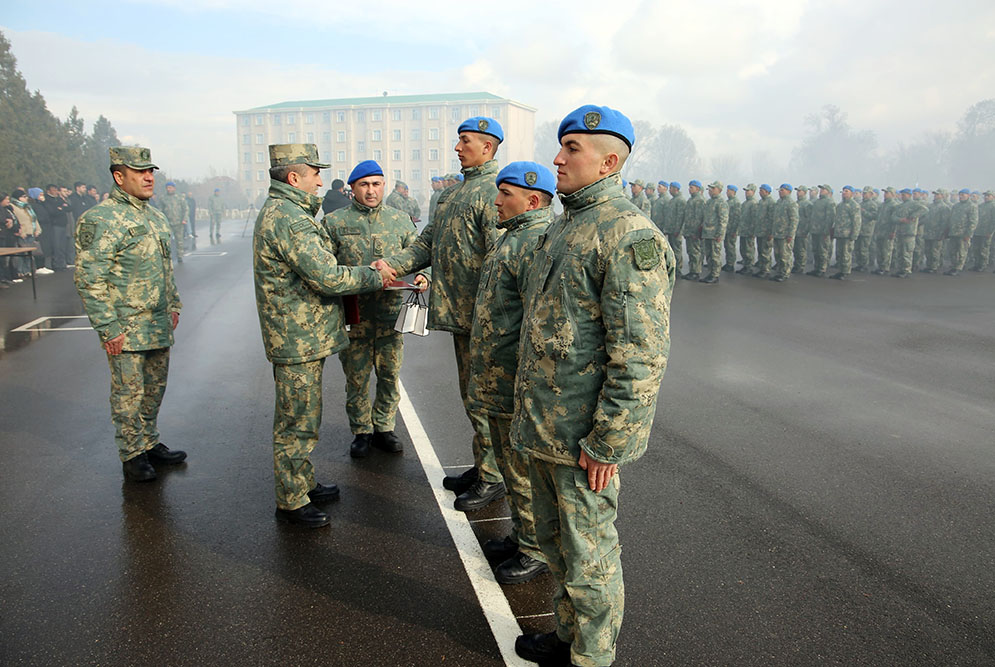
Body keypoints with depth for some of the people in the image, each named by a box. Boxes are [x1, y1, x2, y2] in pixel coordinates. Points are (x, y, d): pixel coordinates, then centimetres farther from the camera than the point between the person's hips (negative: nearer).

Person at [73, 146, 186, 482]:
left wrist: (173, 304, 18)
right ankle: (132, 455, 16)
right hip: (126, 329, -8)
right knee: (129, 393, 2)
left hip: (159, 325, 8)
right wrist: (108, 328, -18)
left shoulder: (156, 218, 13)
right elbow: (88, 279, -16)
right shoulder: (100, 220, -13)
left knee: (155, 388, 16)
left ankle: (150, 444, 30)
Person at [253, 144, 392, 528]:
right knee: (297, 423, 1)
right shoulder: (289, 219, -20)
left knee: (300, 419, 21)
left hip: (299, 337, 11)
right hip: (299, 340, -11)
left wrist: (363, 272, 9)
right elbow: (327, 277, -25)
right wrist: (374, 278, -13)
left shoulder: (278, 211, 15)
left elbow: (316, 269, 17)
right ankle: (291, 502, 13)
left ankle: (303, 483, 35)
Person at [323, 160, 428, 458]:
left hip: (391, 314, 2)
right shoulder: (334, 222, 1)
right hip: (353, 317, -2)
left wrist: (420, 277, -10)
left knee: (390, 376, 11)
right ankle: (361, 432, 25)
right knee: (357, 379, 9)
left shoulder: (400, 220, 7)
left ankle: (383, 429, 28)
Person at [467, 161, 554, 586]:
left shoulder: (539, 241, -19)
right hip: (498, 377, 11)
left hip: (519, 382, -11)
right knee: (510, 462, 21)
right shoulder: (516, 236, 17)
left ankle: (538, 551, 19)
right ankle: (521, 535, 37)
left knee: (526, 470, 3)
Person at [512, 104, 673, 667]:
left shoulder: (629, 235, -19)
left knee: (588, 556, 8)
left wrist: (607, 443, -22)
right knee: (555, 539, 23)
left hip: (584, 438, -10)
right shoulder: (566, 228, 13)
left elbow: (642, 354, -23)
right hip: (544, 426, 10)